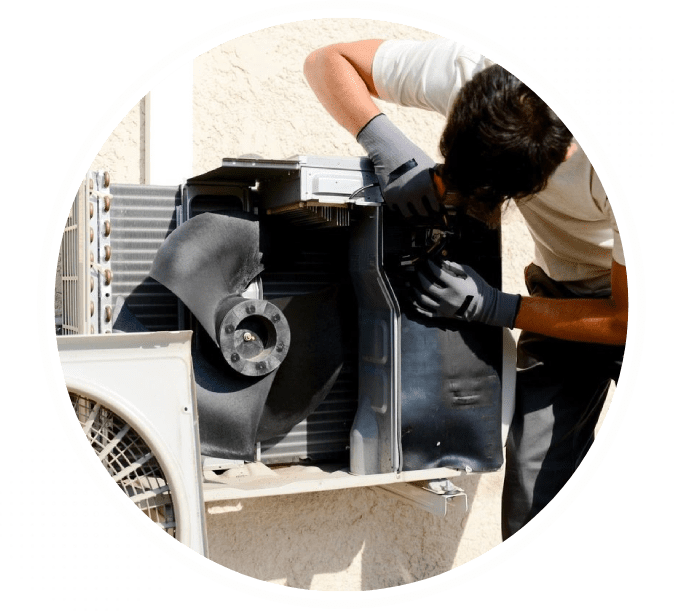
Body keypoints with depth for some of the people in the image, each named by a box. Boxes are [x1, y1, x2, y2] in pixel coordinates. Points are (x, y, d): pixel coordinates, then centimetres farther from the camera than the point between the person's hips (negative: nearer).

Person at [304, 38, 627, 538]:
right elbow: (328, 61, -15)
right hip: (564, 290, 3)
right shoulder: (465, 70, -26)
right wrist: (387, 144, -33)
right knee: (533, 502, -3)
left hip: (638, 295, -3)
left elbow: (630, 318, -24)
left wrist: (493, 307, -31)